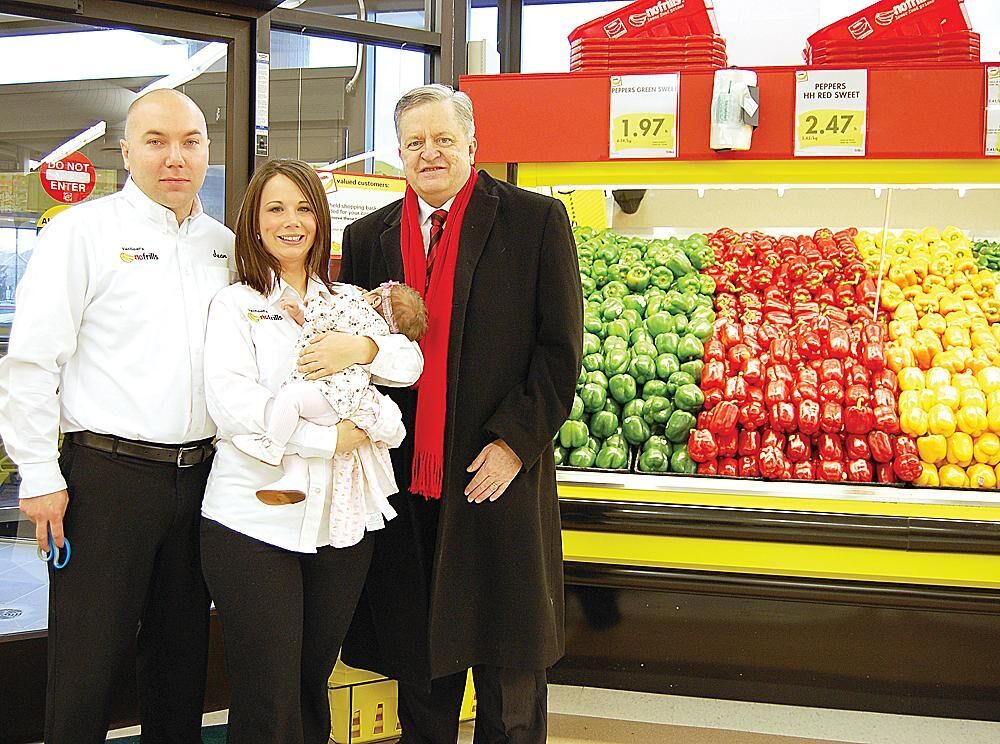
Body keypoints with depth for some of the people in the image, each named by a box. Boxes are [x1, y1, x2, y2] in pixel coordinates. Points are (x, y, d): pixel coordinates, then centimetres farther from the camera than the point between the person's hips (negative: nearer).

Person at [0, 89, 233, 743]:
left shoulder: (225, 246, 12)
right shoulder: (83, 233, -4)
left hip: (201, 473, 5)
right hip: (107, 474, -5)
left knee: (182, 650, 15)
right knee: (88, 661, 0)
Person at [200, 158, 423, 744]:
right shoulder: (236, 304, 3)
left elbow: (410, 363, 1)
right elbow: (232, 404, -11)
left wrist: (362, 346, -19)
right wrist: (329, 437, -15)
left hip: (341, 520, 4)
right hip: (254, 520, -4)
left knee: (313, 683, 14)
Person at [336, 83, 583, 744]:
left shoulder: (536, 221, -1)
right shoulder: (368, 237, 10)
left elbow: (561, 347, -4)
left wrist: (516, 441, -11)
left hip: (498, 474, -3)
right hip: (405, 479, 3)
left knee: (509, 673, 6)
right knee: (419, 668, 13)